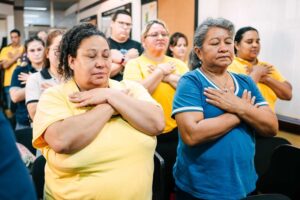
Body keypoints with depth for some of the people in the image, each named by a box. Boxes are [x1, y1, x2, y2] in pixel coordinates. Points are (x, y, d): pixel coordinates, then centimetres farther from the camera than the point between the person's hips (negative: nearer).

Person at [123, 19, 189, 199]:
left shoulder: (178, 64, 9)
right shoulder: (134, 64, -3)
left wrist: (169, 77, -12)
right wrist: (160, 71, -11)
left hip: (177, 134, 4)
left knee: (177, 183, 18)